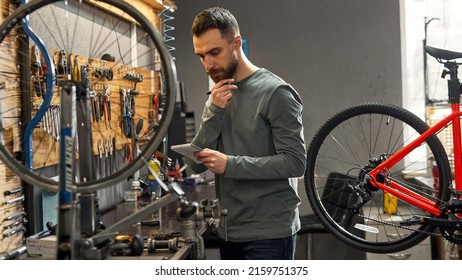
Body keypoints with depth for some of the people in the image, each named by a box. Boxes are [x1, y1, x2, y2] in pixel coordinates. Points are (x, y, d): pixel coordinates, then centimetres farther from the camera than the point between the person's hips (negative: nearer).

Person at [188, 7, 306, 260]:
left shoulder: (275, 93, -11)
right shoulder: (217, 98, 11)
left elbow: (295, 162, -17)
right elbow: (196, 164, 3)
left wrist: (231, 164, -24)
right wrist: (214, 111, -10)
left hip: (269, 233, -7)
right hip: (229, 231, 7)